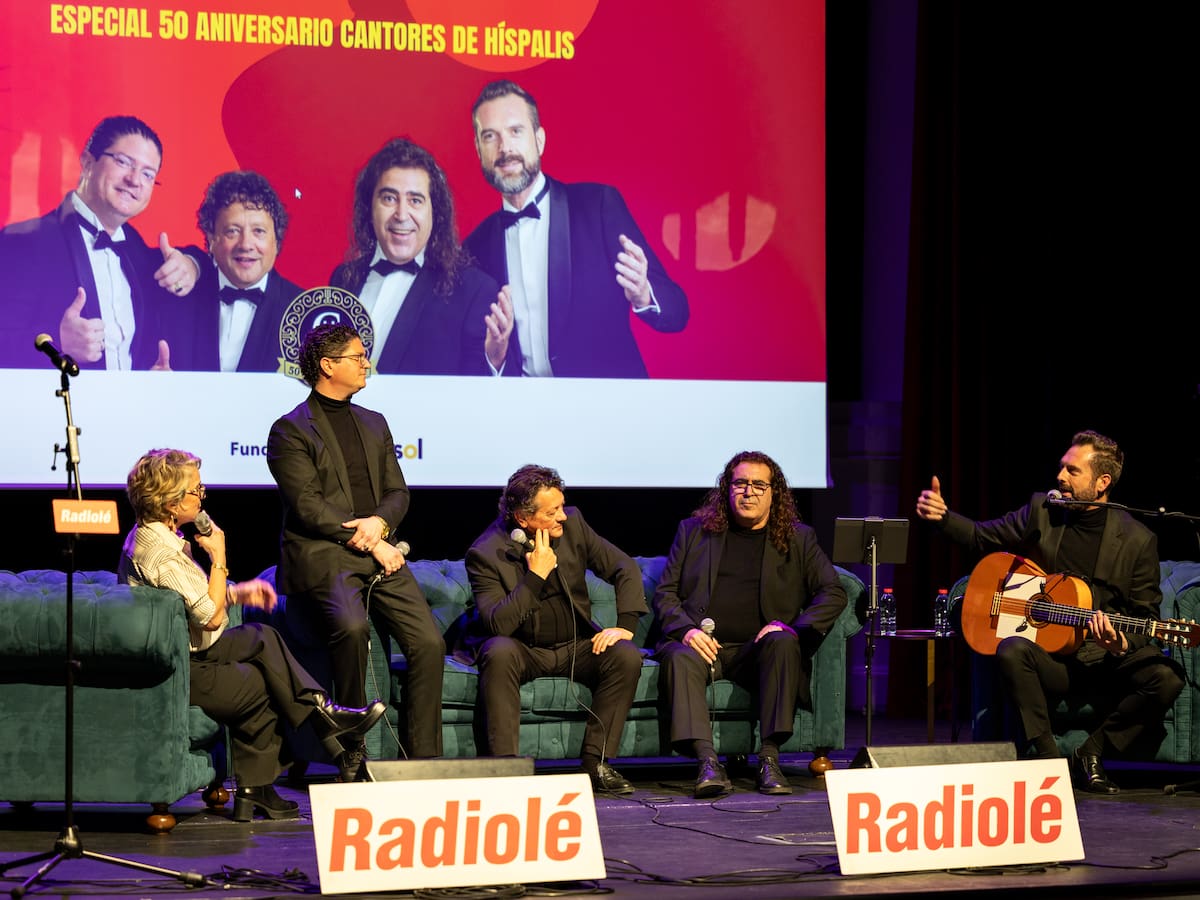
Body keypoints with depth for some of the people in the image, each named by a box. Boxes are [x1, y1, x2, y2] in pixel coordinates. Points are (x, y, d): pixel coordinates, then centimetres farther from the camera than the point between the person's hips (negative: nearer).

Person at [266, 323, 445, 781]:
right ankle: (352, 752, -21)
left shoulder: (374, 424, 22)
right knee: (352, 626, -34)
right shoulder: (291, 430, 1)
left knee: (429, 642, -13)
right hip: (322, 555, -6)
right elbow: (307, 506, -8)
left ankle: (425, 759, -6)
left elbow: (398, 492, 17)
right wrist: (367, 543, -14)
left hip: (378, 550, 6)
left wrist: (379, 522, -6)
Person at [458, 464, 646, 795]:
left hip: (574, 646, 4)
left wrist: (626, 626, -11)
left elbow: (625, 568, 2)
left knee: (626, 656, -23)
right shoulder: (486, 553, -16)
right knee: (499, 653, -37)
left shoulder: (572, 525, -4)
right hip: (521, 650, -4)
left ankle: (595, 761, -17)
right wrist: (536, 576, -27)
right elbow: (497, 624, -25)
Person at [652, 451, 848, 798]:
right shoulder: (694, 531, 16)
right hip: (705, 645, 0)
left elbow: (833, 593, 5)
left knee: (783, 642, -33)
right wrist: (685, 630, -11)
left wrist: (795, 628, -13)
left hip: (759, 650, 0)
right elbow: (664, 593, 11)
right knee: (681, 658, -33)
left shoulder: (797, 538, 15)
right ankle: (708, 762, -46)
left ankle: (769, 758, -36)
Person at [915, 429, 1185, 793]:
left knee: (1165, 679, -29)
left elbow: (1145, 619, -1)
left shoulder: (1138, 540, -3)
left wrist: (1122, 643, -23)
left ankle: (1090, 755, -9)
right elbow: (984, 537, 18)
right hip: (1051, 659, 1)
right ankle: (1047, 758, -19)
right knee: (1012, 651, -33)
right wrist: (942, 516, 1)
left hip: (1108, 660, -1)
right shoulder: (1041, 511, 4)